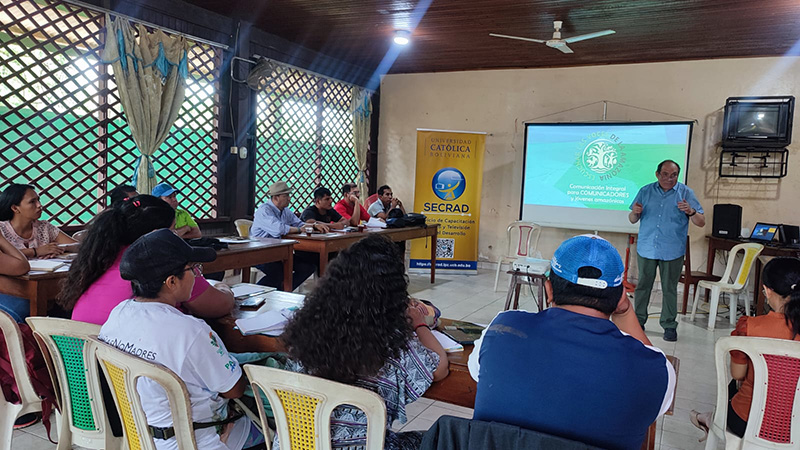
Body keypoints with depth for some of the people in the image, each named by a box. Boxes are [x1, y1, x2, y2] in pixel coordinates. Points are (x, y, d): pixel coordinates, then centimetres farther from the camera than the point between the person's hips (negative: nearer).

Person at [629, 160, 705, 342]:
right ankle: (638, 321, 21)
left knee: (669, 289, 6)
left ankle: (669, 325, 18)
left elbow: (701, 223, -4)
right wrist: (635, 213, -15)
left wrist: (691, 212, -25)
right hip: (646, 249, 2)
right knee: (642, 286, 9)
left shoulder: (686, 193, 0)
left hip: (672, 252, -2)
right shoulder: (645, 191, 5)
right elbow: (632, 220, 8)